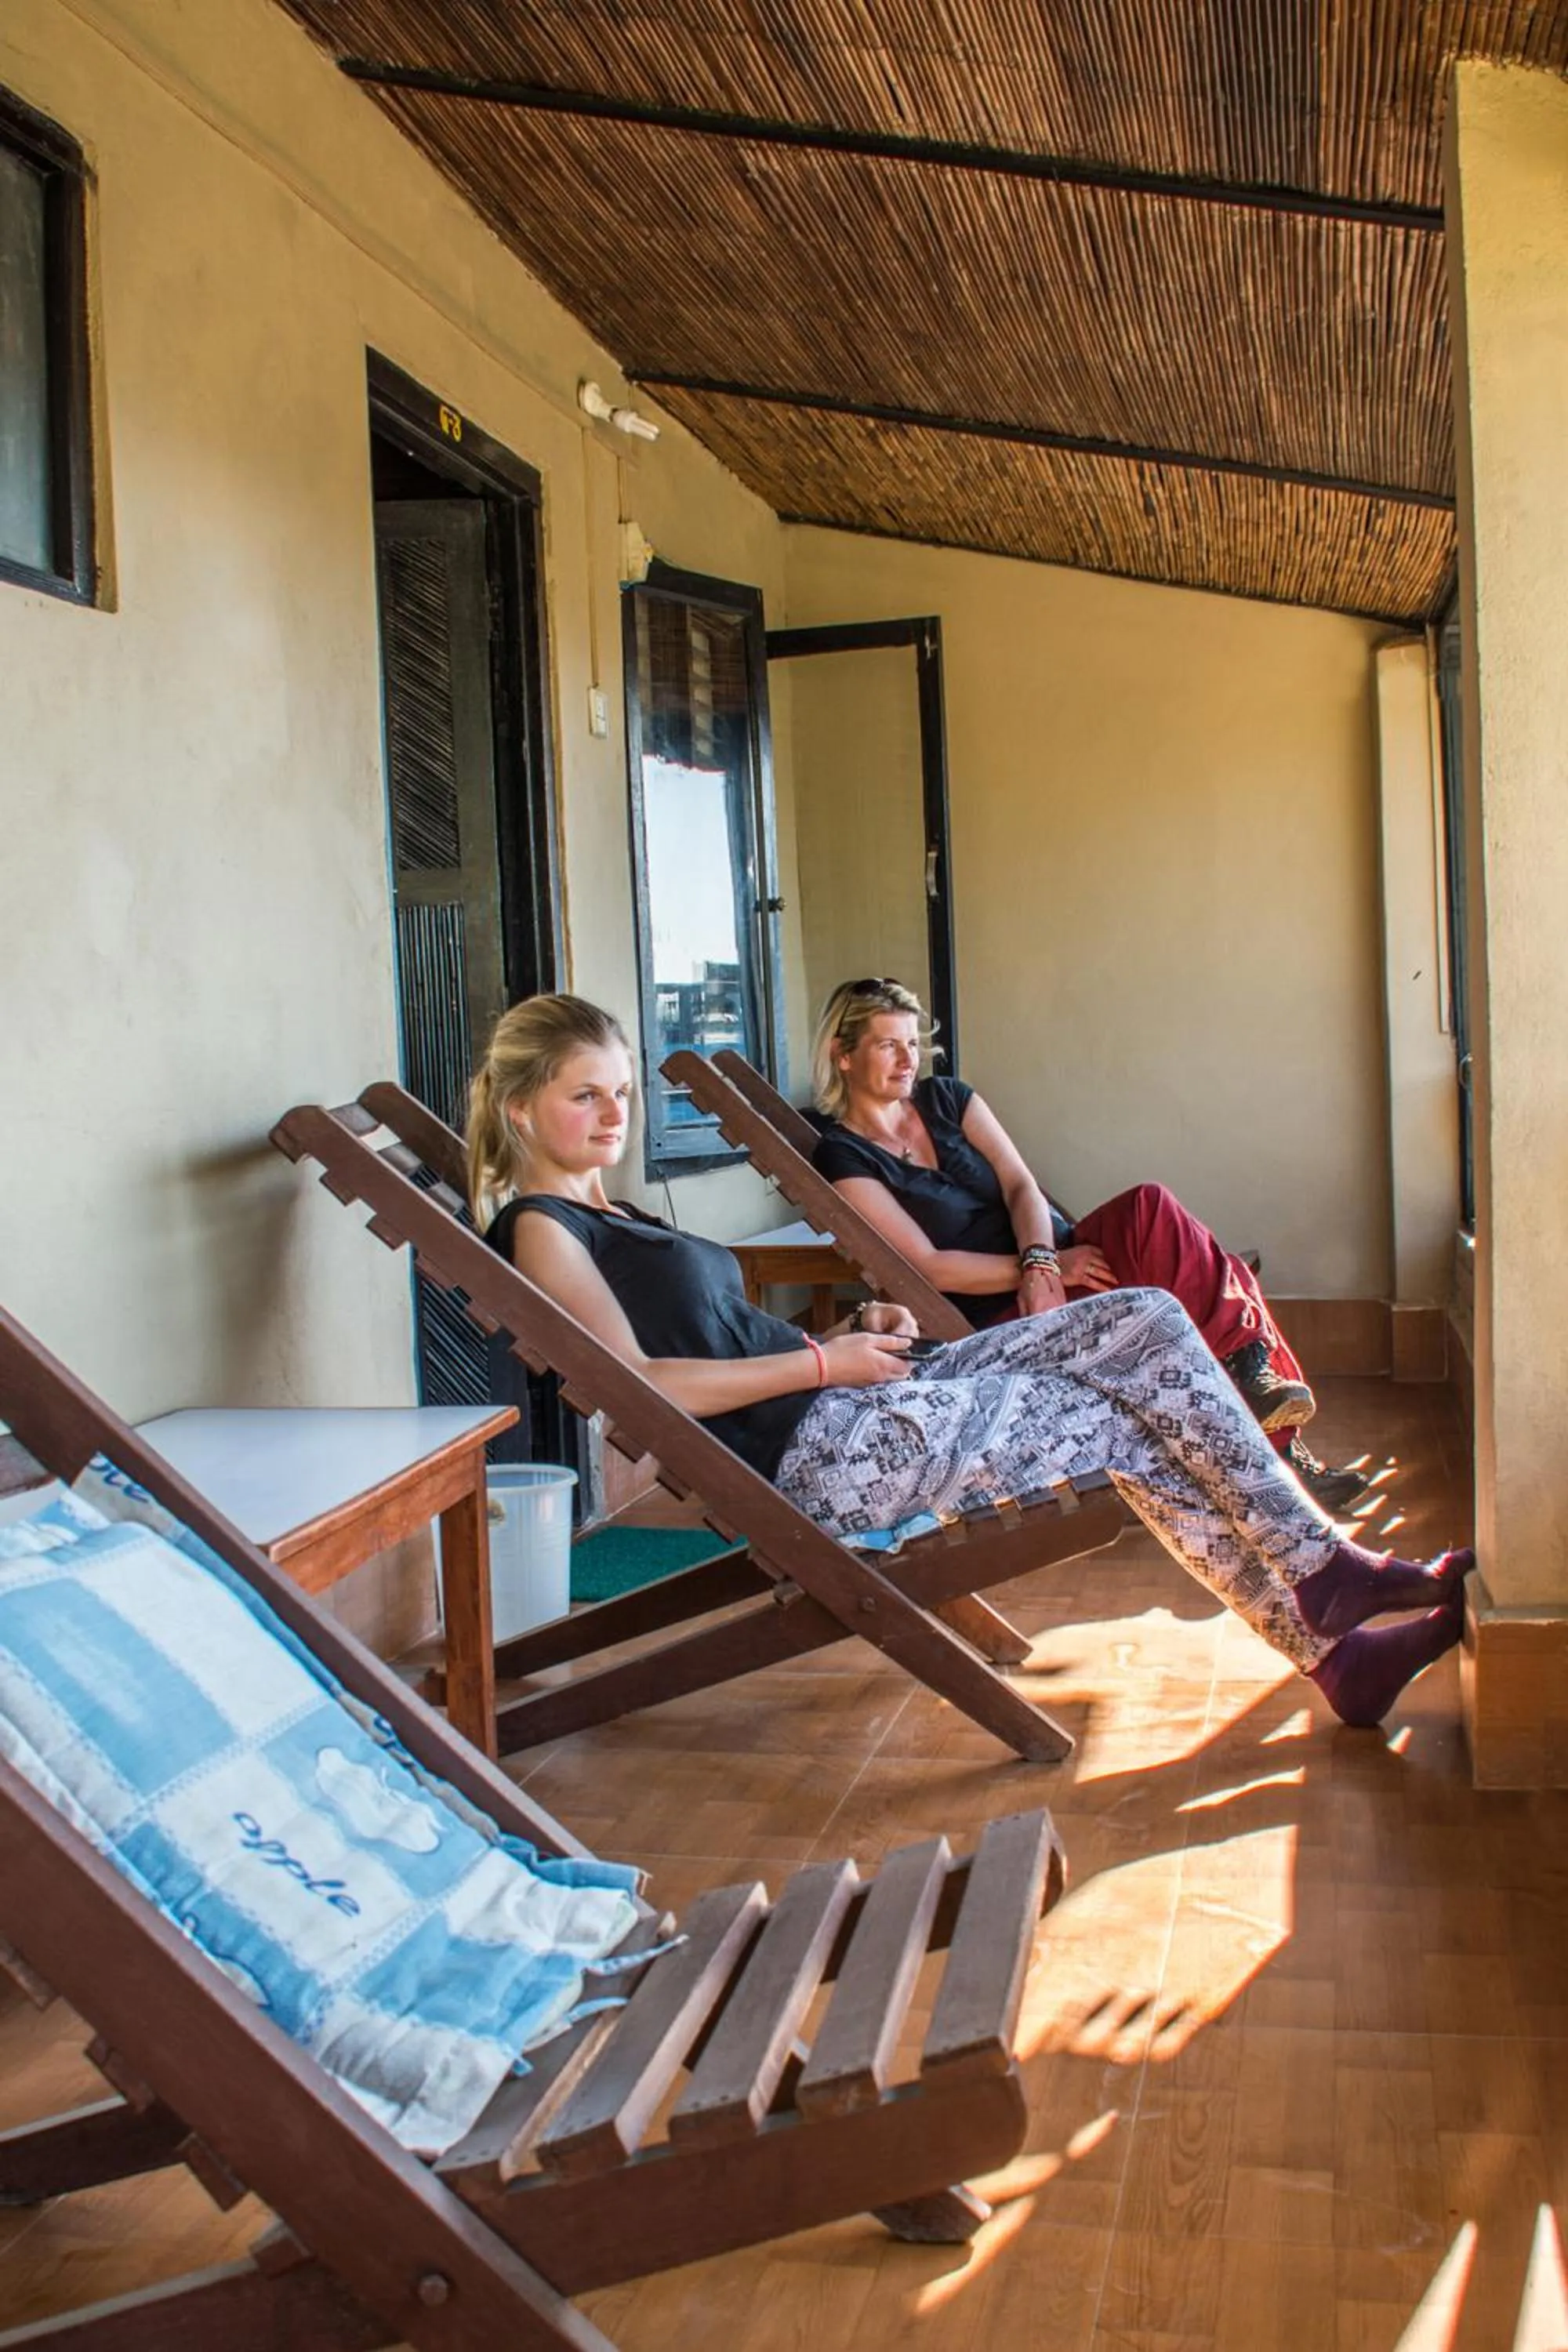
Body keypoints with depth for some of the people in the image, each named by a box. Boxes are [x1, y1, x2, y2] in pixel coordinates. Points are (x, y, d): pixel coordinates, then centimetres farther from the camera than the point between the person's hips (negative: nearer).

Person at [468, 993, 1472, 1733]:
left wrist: (853, 1334, 7)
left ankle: (1325, 1607, 2)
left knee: (1148, 1324, 0)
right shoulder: (539, 1227, -5)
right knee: (1128, 1416, -8)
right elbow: (641, 1384, -18)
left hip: (855, 1411, 10)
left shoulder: (610, 1218, 25)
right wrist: (824, 1361, -14)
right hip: (819, 1456, -10)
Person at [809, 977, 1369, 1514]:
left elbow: (1020, 1184, 2)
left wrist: (1042, 1263, -17)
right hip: (1000, 1316, -6)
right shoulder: (842, 1159, -3)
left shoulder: (945, 1098, 14)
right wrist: (1041, 1269, -16)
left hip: (1054, 1257, 6)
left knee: (1151, 1210, -24)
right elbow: (927, 1266, -11)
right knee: (1153, 1216, -27)